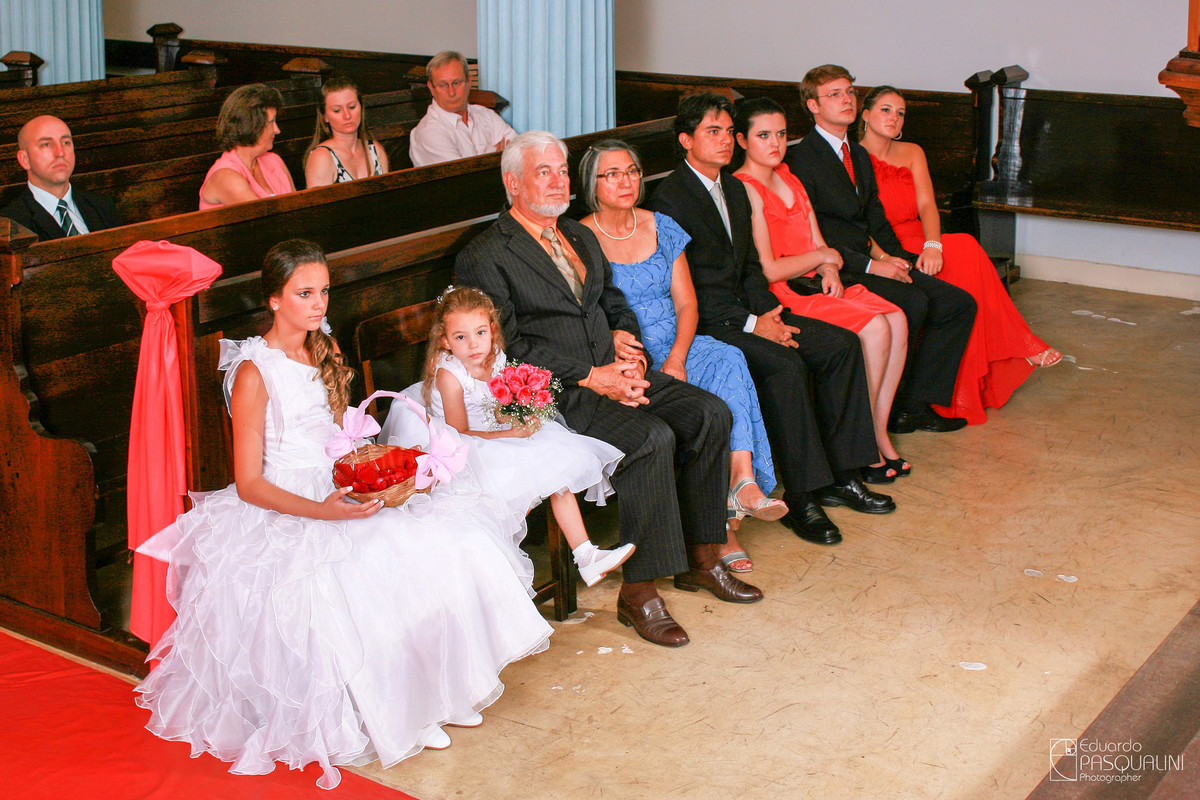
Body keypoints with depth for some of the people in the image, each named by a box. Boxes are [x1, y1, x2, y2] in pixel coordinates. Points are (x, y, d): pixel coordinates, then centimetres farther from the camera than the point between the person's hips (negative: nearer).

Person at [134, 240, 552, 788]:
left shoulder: (326, 351, 11)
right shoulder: (254, 373, -11)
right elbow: (249, 484, -12)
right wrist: (321, 511, -26)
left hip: (341, 498, 7)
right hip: (280, 514, -7)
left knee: (443, 535, -16)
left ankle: (431, 693, -7)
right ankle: (377, 715, -13)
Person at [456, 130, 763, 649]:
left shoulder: (581, 237, 21)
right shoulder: (484, 257, -5)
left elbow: (613, 300, 25)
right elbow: (508, 346, -12)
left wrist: (624, 338, 0)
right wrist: (590, 377, -18)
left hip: (612, 372, 8)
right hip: (554, 393, -8)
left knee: (709, 413, -11)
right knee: (652, 437, -30)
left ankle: (700, 558, 0)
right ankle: (638, 594, -22)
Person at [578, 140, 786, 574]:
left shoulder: (661, 228, 13)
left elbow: (686, 303, 8)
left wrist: (676, 359, -11)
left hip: (676, 348, 4)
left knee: (728, 361, -28)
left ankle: (743, 480, -41)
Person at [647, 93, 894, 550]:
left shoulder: (735, 189, 16)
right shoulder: (670, 199, -12)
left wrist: (768, 312, -2)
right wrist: (751, 325, -19)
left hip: (747, 313, 9)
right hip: (703, 322, -9)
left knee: (841, 345, -3)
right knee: (784, 364, -30)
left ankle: (839, 476, 1)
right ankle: (801, 498, -23)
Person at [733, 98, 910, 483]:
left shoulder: (790, 181, 18)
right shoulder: (745, 189, -10)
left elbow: (818, 243, 17)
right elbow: (767, 270, -15)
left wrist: (830, 272, -5)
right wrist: (821, 256, -3)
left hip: (813, 284, 8)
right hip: (780, 297, -8)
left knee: (896, 319, -12)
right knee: (875, 328, -23)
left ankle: (878, 432, -7)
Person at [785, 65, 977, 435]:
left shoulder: (859, 155, 20)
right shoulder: (801, 159, -8)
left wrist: (894, 258, 3)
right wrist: (870, 265, -19)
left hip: (876, 261, 9)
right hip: (838, 270, -9)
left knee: (960, 304, -4)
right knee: (914, 302, -30)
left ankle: (915, 405, -3)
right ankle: (889, 409, -15)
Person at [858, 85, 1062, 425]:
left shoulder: (911, 153, 16)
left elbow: (926, 205, 1)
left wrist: (932, 245, -20)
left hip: (919, 248, 5)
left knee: (964, 251, -27)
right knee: (965, 248, -27)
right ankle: (1020, 346, -18)